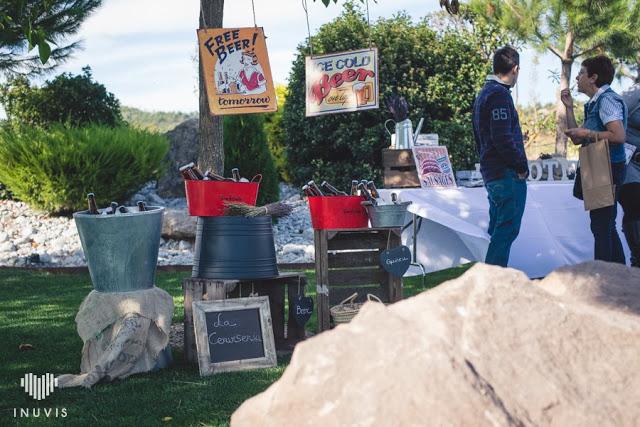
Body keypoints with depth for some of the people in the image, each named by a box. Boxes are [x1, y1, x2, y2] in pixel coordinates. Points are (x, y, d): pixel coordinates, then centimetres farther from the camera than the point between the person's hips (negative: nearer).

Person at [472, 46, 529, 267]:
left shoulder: (484, 93, 19)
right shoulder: (499, 94, -14)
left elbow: (479, 137, 24)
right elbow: (502, 138, -22)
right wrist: (522, 166, -13)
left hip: (490, 172, 10)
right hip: (508, 174, -10)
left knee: (498, 230, 15)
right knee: (507, 230, -8)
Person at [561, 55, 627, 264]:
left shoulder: (607, 100, -13)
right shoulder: (594, 103, 17)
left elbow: (619, 135, -25)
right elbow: (577, 139, 19)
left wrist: (587, 133, -17)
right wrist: (569, 108, 14)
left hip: (609, 169, -11)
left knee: (601, 225, -8)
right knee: (606, 225, 17)